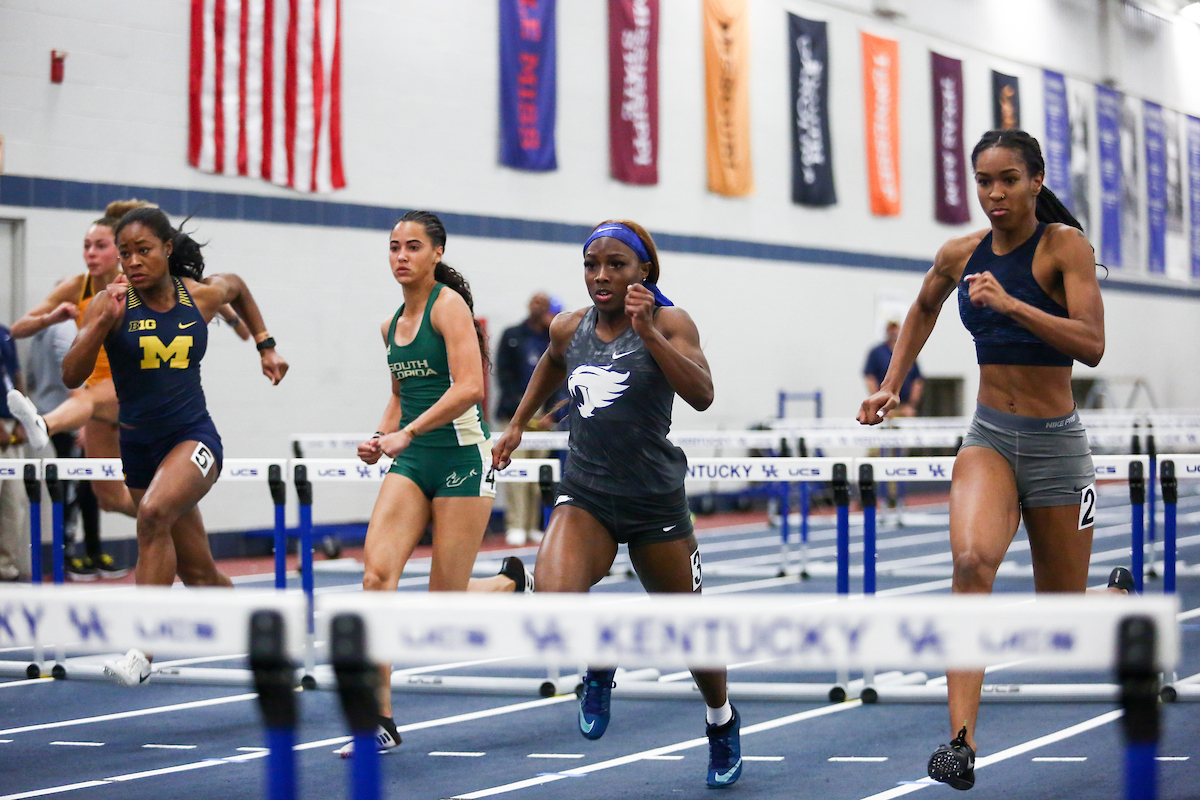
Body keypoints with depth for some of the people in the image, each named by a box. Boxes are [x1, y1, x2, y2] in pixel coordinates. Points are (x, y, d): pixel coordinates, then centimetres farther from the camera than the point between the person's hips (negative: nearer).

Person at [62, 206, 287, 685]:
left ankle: (141, 650, -33)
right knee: (198, 573, 10)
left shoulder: (203, 295, -1)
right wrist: (102, 322, -27)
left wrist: (265, 346, 22)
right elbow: (71, 377, -16)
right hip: (139, 447, 2)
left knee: (154, 513, -32)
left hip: (195, 437, -2)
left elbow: (237, 287, 24)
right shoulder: (112, 303, -7)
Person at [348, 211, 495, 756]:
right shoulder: (392, 324, 14)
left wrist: (407, 433, -22)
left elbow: (470, 387, -20)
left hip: (462, 456, -6)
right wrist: (382, 436, 10)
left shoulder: (449, 304, -9)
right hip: (411, 463, 6)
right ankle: (380, 719, -14)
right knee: (376, 573, -15)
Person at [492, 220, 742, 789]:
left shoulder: (668, 323, -8)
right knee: (554, 596, -26)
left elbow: (701, 395, -24)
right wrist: (518, 424, 30)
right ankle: (598, 664, 9)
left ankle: (722, 721, 42)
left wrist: (647, 332, -29)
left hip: (656, 501, -2)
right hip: (584, 496, 2)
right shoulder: (568, 328, 3)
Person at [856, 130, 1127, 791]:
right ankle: (961, 741, -32)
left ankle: (1120, 597, 48)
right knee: (971, 560, -28)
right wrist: (891, 387, 20)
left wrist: (1010, 303, -30)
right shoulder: (959, 255, 3)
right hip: (988, 437, 2)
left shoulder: (1064, 244, -10)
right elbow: (922, 311, 26)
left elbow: (1092, 345, -21)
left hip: (1056, 444, -2)